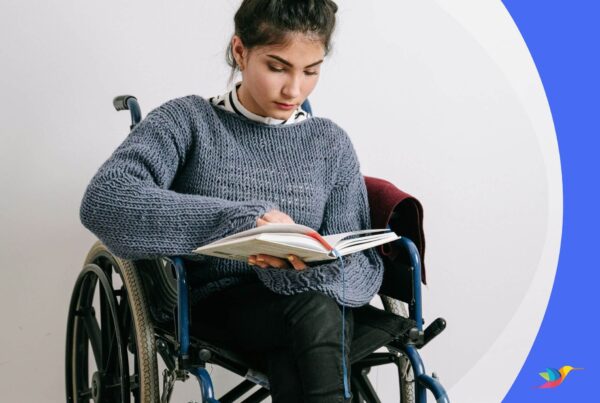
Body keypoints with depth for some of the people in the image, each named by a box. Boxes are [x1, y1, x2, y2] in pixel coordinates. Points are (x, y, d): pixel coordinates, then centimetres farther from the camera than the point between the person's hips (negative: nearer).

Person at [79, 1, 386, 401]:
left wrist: (306, 267, -25)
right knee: (312, 306, -32)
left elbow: (365, 269, -1)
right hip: (215, 304, -3)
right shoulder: (188, 121, -3)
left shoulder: (332, 142, 6)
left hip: (311, 305, 3)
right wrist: (242, 219, -30)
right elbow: (103, 202, -21)